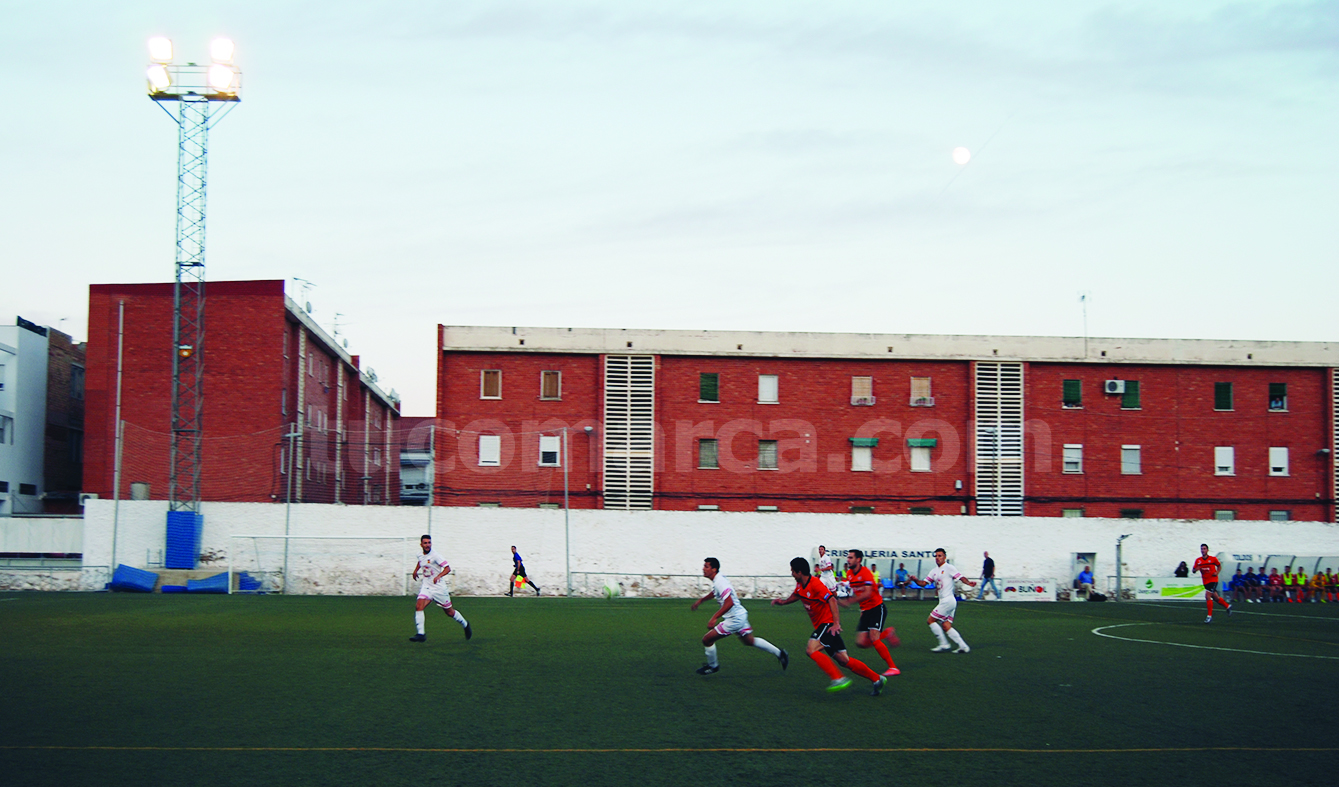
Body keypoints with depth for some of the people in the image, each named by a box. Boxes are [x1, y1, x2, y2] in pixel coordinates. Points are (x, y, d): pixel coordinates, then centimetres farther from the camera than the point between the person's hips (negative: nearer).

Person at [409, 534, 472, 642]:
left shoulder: (435, 556, -15)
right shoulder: (420, 556, 5)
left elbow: (447, 568, -21)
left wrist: (438, 576, -35)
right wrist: (415, 570, 24)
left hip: (438, 588, -5)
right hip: (426, 587, 5)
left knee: (449, 611, 7)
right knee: (418, 607, -19)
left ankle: (465, 624, 34)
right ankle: (420, 634, -20)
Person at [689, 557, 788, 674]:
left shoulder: (720, 582, -24)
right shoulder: (717, 579, 7)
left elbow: (729, 603, -33)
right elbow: (714, 592, 31)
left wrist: (714, 618, -34)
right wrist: (700, 600, 31)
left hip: (734, 619, -10)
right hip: (740, 615, 10)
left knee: (707, 639, -4)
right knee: (749, 640, 24)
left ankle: (712, 666, 16)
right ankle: (779, 653, 30)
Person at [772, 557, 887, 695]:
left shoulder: (815, 584, -19)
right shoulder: (800, 585, 9)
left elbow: (832, 600, -24)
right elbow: (795, 596, 30)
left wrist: (836, 623, -31)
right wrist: (783, 601, 13)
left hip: (828, 624, -9)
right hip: (821, 625, 9)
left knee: (811, 650, -23)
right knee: (843, 660, 6)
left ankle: (839, 678, -24)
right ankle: (877, 679, 13)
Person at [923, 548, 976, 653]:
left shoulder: (948, 568, -5)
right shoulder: (934, 571, 17)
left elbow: (961, 577, -14)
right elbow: (923, 583, 14)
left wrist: (968, 583, -34)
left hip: (948, 600, -8)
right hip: (944, 601, 8)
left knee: (930, 620, -7)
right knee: (946, 626, 3)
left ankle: (943, 644, -2)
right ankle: (963, 647, 3)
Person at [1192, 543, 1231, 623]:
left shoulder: (1213, 559, -5)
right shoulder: (1198, 560, 2)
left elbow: (1219, 566, 12)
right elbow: (1193, 570, 7)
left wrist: (1217, 572, -6)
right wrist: (1196, 569, -17)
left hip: (1213, 580, -5)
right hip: (1205, 581, 5)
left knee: (1207, 596, -19)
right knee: (1215, 598, 13)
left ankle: (1210, 616, -13)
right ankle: (1227, 606, 40)